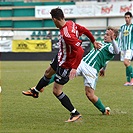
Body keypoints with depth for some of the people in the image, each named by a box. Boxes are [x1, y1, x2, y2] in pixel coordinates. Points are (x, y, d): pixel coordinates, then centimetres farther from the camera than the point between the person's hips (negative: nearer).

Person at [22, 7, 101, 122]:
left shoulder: (66, 34, -37)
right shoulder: (70, 24, -11)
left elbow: (80, 51, -39)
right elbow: (85, 30, 2)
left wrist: (74, 68, -36)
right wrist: (93, 41, 18)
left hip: (66, 64, -10)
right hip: (60, 57, 10)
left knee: (57, 91, -3)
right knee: (48, 73, 31)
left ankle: (75, 114, 5)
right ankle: (35, 92, 58)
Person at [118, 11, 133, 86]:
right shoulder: (122, 27, 15)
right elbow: (120, 38, 18)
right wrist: (119, 47, 11)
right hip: (123, 48, 5)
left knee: (126, 62, -19)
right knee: (127, 64, 4)